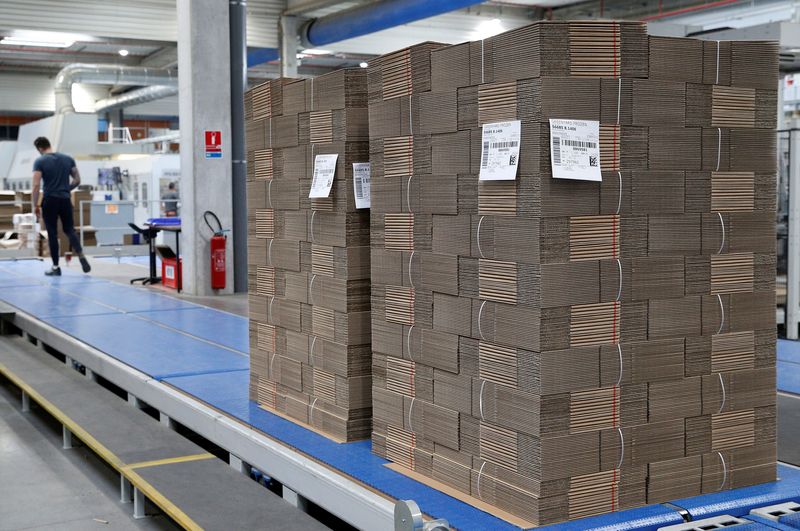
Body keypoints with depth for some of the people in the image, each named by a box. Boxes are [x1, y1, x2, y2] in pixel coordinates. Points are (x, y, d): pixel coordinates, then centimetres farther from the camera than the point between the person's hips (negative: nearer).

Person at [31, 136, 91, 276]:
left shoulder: (40, 162, -7)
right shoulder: (68, 159, 6)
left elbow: (36, 185, -12)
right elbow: (77, 180, 9)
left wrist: (35, 205, -5)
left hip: (50, 201, -4)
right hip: (65, 200, 4)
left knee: (52, 234, 4)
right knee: (69, 229, 16)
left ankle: (56, 267, 7)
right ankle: (81, 257, -4)